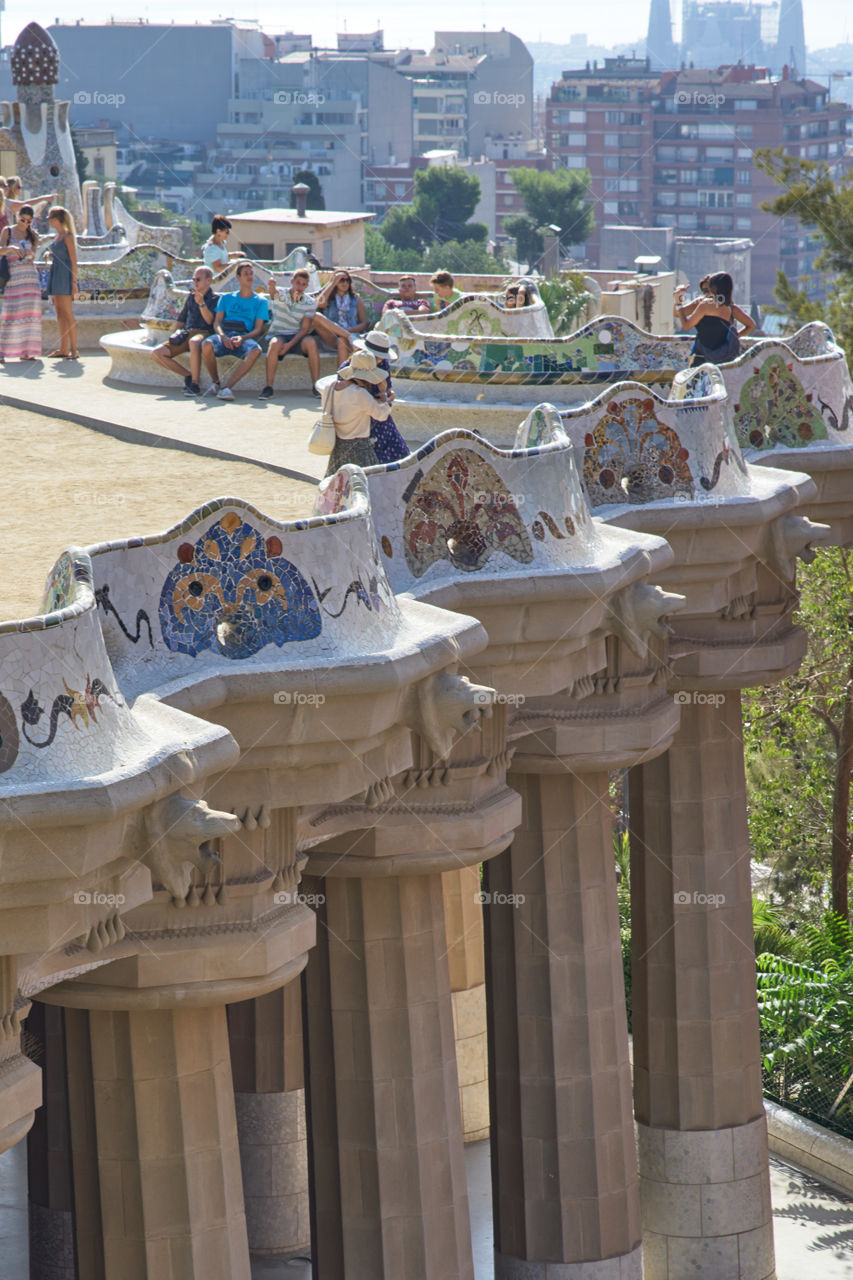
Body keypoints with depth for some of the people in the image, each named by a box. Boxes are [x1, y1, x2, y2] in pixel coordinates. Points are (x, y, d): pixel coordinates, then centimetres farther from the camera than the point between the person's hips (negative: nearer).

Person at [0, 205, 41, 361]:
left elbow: (33, 256, 2)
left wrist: (30, 253, -22)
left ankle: (26, 352, -1)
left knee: (29, 313, -2)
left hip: (31, 277, 3)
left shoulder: (33, 236, 12)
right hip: (14, 277, -3)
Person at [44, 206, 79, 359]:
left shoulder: (68, 237, -11)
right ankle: (63, 349, 10)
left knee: (68, 315, -9)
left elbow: (74, 261, -14)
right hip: (55, 276, 9)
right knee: (60, 315, 8)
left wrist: (74, 283, -17)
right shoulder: (58, 236, 14)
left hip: (65, 277, -9)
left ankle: (73, 350, -9)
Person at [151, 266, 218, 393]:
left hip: (204, 333, -7)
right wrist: (177, 332, 13)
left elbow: (210, 320, -10)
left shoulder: (215, 299, 4)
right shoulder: (190, 296, 23)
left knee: (194, 342, -45)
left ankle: (194, 384, -40)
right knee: (156, 353, -12)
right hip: (186, 334, 7)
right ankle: (188, 376, -9)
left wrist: (201, 304, -21)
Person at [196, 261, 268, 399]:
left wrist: (242, 338, -14)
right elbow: (217, 322, 12)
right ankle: (215, 382, -10)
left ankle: (228, 387, -37)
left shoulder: (260, 301, 19)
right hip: (223, 334, 1)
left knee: (255, 350, -38)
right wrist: (223, 336, -12)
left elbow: (258, 329, 8)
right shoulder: (226, 298, 24)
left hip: (245, 337, -1)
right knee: (206, 345, -36)